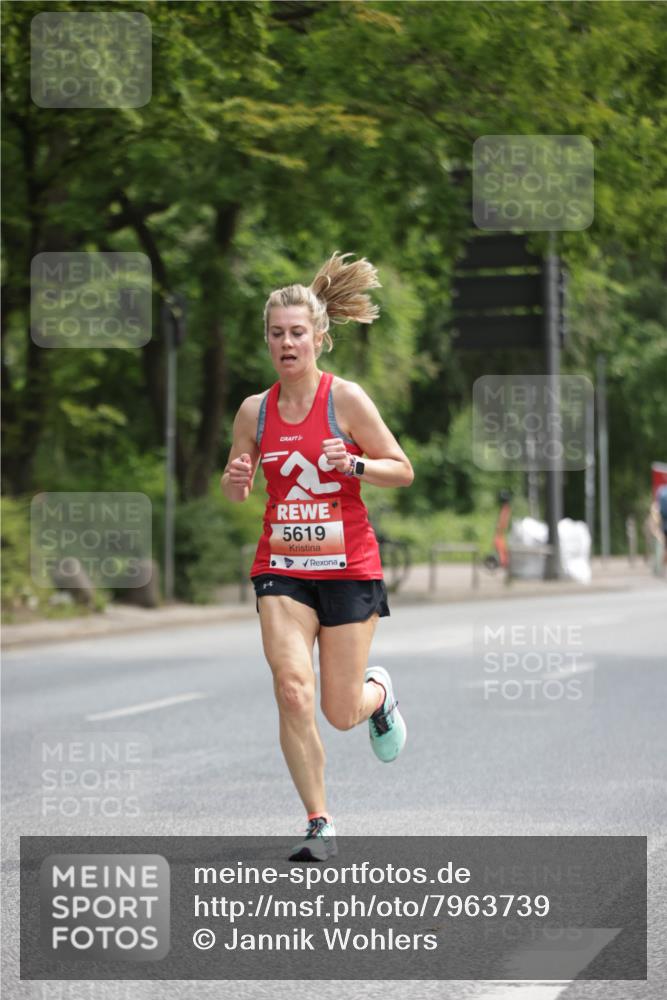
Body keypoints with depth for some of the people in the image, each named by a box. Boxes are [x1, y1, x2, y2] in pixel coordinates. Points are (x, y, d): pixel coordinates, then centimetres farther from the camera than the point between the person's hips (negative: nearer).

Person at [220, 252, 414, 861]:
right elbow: (236, 492, 15)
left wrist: (352, 463, -21)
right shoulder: (255, 410, 3)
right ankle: (319, 824, -4)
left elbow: (403, 471, -3)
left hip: (349, 567, -2)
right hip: (281, 566, 2)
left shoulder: (346, 399, -7)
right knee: (292, 691, -16)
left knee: (341, 713, 1)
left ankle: (378, 691, 39)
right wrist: (235, 480, -9)